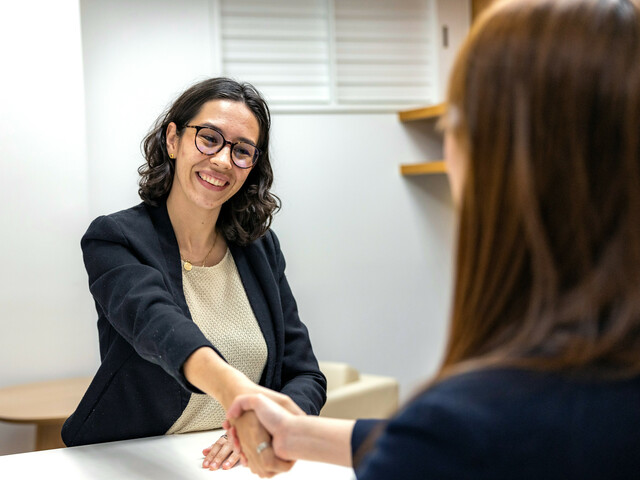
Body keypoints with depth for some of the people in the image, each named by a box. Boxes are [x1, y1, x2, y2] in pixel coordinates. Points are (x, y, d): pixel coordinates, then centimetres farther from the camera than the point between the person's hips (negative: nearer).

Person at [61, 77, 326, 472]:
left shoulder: (261, 247, 7)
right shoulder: (114, 240, -5)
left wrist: (266, 427, -15)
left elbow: (307, 378, 6)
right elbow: (152, 321, -26)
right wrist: (232, 388, -45)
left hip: (230, 461, 4)